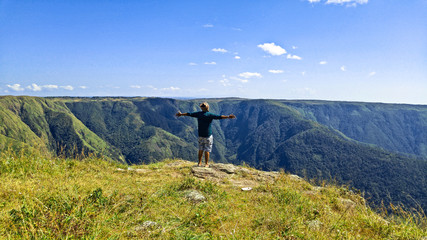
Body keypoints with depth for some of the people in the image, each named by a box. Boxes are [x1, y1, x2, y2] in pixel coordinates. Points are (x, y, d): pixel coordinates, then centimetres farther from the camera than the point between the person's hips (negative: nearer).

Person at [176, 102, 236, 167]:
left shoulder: (198, 114, 3)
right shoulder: (210, 115, -10)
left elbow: (189, 114, 14)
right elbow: (219, 117, -18)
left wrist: (181, 114, 28)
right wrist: (228, 116, -18)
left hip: (200, 135, 5)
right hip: (208, 135, -4)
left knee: (200, 149, 14)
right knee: (207, 150, 2)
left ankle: (199, 163, 17)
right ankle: (206, 164, 6)